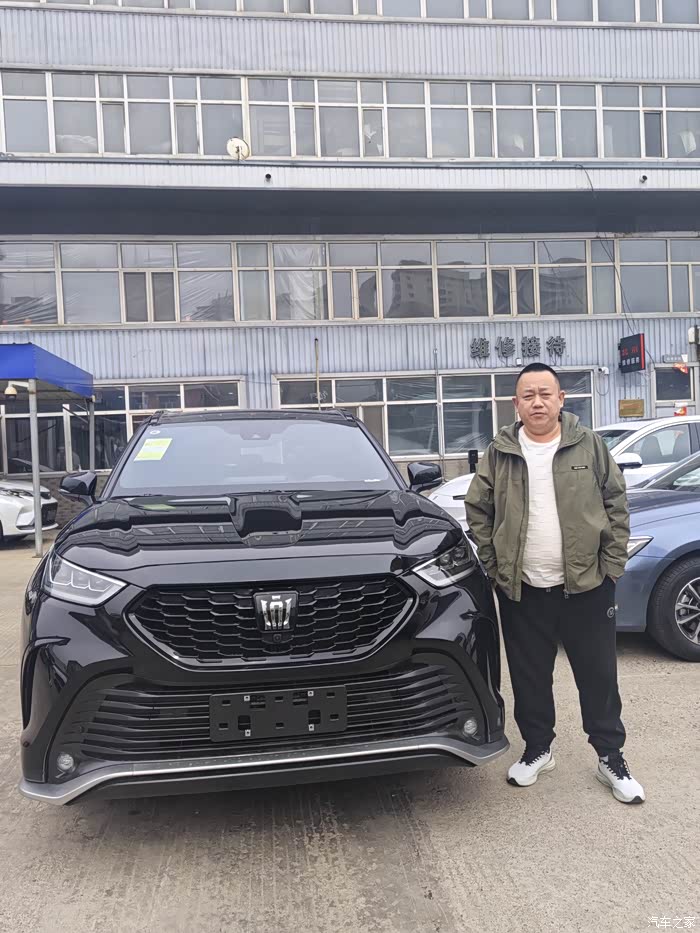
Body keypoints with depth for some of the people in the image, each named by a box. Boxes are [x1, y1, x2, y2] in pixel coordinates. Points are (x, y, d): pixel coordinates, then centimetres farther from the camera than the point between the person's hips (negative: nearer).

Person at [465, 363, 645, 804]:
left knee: (599, 676, 10)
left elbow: (617, 505, 2)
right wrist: (494, 565, 1)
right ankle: (537, 750, 33)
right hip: (522, 590, 1)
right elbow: (478, 511, 6)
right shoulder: (499, 455, 0)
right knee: (530, 678, 13)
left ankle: (611, 757, 28)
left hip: (587, 585, -1)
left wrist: (612, 565, -4)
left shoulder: (590, 446, -1)